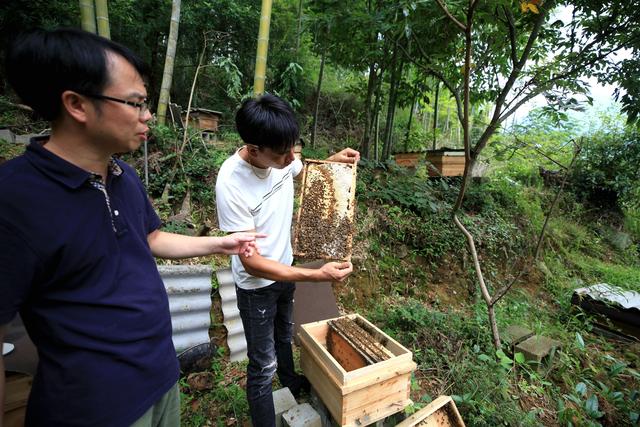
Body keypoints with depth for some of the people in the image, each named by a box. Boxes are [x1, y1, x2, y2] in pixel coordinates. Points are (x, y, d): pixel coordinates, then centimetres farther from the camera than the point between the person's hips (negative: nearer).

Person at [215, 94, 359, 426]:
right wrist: (317, 275, -34)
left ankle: (291, 382, 60)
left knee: (284, 337, 31)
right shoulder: (231, 184, -33)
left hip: (285, 269, 6)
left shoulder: (283, 155, -16)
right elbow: (252, 262, -29)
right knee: (263, 365, 12)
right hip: (257, 284, -6)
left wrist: (333, 160, -7)